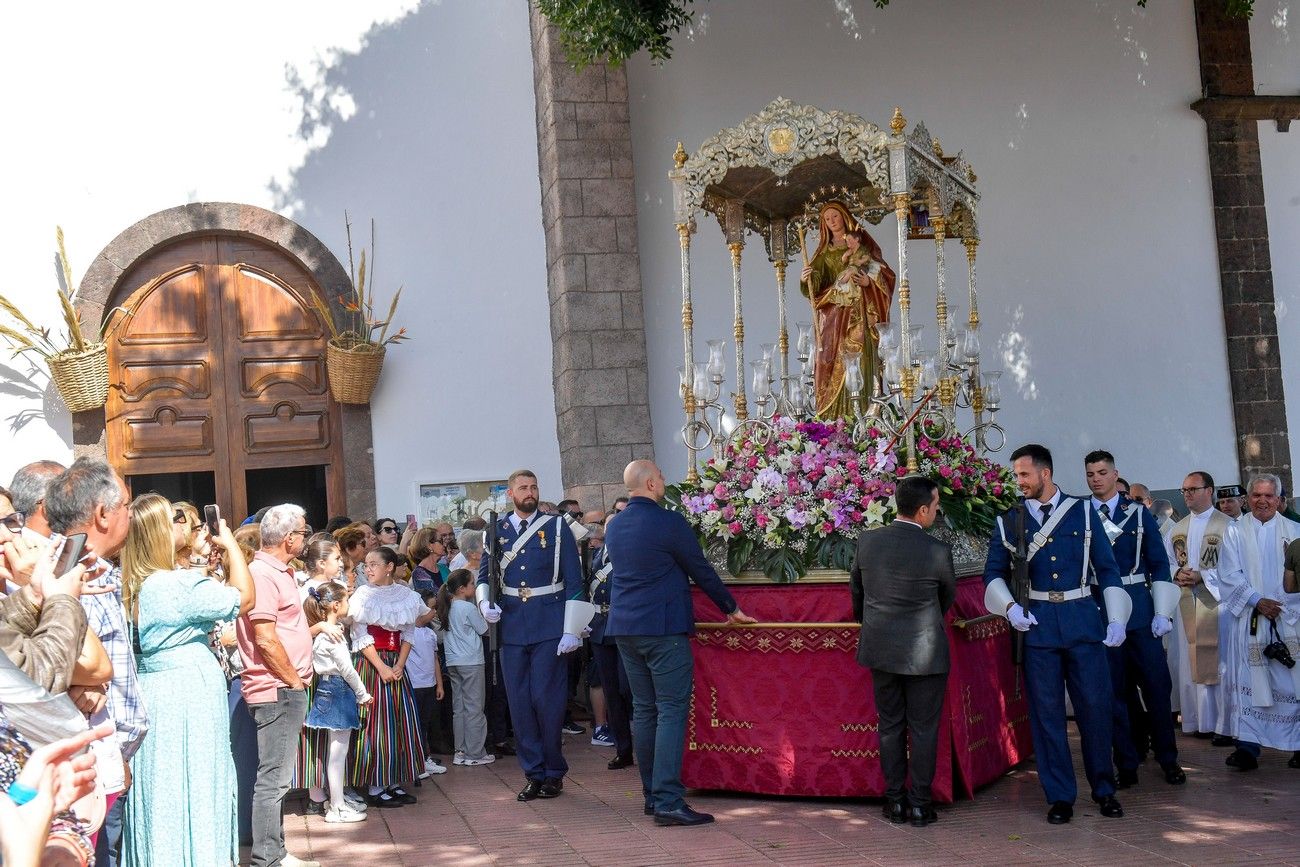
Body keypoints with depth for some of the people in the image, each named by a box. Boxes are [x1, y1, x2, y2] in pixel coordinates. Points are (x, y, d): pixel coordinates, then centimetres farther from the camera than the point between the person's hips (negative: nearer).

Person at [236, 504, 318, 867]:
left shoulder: (278, 571, 16)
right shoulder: (261, 574, -16)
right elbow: (265, 639, -21)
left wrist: (315, 628, 14)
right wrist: (295, 681, -15)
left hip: (287, 689, 10)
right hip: (277, 689, -10)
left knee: (277, 776, 15)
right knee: (273, 777, -6)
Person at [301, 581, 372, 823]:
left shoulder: (320, 632, 9)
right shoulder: (332, 634, -18)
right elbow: (347, 669, -16)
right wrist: (363, 695, -6)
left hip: (327, 689, 10)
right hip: (339, 691, -10)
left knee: (336, 749, 16)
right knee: (338, 750, -3)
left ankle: (339, 799, 25)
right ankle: (337, 808, 3)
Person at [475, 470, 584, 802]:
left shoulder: (556, 528, 1)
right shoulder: (497, 531, 9)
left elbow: (574, 581, -1)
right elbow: (484, 574, 15)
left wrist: (571, 630, -8)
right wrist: (485, 603, -7)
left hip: (549, 628, -3)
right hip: (512, 628, 3)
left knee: (547, 699, -3)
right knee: (519, 703, 5)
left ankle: (553, 772, 12)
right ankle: (533, 773, 16)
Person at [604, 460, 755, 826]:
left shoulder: (613, 527, 11)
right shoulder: (668, 522, -12)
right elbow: (701, 570, -4)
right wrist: (731, 608, 9)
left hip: (625, 628, 8)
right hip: (664, 628, -7)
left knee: (643, 710, 12)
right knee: (671, 710, -6)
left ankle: (651, 793, 17)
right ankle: (668, 800, -11)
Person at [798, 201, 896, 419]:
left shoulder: (861, 242, 10)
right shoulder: (824, 251, 15)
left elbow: (882, 272, 6)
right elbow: (815, 285, 5)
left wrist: (869, 281, -14)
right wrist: (805, 279, -17)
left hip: (859, 312, -2)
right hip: (833, 313, 2)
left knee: (857, 357, -11)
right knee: (833, 361, -5)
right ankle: (833, 415, -6)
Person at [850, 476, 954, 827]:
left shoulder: (867, 542, -6)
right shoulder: (937, 551, -16)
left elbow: (856, 588, 11)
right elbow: (948, 597, 3)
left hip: (880, 649, 4)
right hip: (925, 652, -4)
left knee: (890, 725, 13)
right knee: (924, 729, 8)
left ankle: (895, 800, 19)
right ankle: (920, 804, 13)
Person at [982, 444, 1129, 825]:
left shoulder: (1083, 512, 5)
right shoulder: (1008, 520, 5)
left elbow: (1107, 568, 6)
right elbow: (994, 572, 8)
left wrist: (1116, 619, -1)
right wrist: (1010, 607, -9)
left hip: (1083, 619, 0)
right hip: (1037, 622, 0)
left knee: (1095, 705, 3)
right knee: (1046, 711, 3)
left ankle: (1104, 789, 22)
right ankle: (1060, 796, 15)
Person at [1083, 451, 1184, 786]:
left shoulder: (1139, 513, 5)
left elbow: (1159, 564, 4)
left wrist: (1162, 612, -3)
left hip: (1141, 613, 0)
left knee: (1157, 686, 4)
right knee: (1113, 692, 4)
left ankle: (1169, 761, 19)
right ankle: (1126, 765, 13)